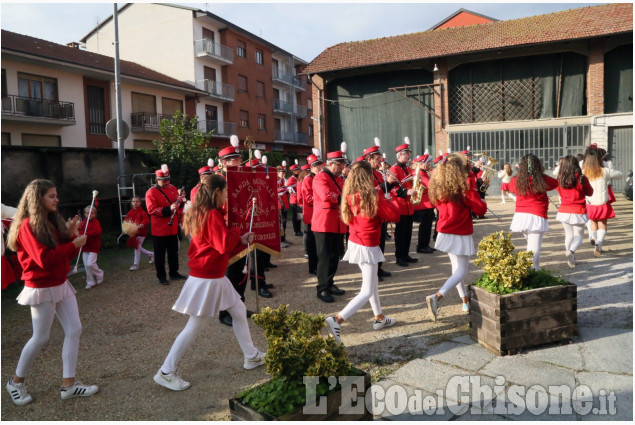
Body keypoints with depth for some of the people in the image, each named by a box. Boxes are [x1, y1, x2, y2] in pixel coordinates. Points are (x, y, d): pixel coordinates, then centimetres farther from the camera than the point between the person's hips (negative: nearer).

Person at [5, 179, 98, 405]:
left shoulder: (55, 221, 9)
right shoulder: (28, 226, -15)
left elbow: (67, 254, 8)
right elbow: (44, 259, -25)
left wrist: (71, 234, -8)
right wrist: (74, 244, -21)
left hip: (61, 284, 8)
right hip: (41, 288, -8)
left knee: (74, 330, 3)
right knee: (40, 338, 3)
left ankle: (68, 385, 11)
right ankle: (16, 382, 27)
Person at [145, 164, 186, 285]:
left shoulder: (173, 189, 8)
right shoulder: (151, 192, -9)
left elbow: (179, 208, 15)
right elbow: (152, 210, -18)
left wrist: (180, 202, -10)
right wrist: (169, 209, -28)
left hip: (173, 228, 5)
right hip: (159, 230, -5)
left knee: (173, 252, 15)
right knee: (160, 254, 4)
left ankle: (174, 273, 28)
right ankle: (161, 276, 15)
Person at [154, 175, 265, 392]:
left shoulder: (202, 212, 10)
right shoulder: (212, 215, -20)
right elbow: (225, 245, -24)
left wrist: (240, 239, 3)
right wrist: (237, 231, -8)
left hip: (214, 277, 10)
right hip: (207, 279, -10)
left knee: (239, 310, 18)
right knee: (194, 327, -1)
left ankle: (251, 356, 30)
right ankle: (166, 372, 11)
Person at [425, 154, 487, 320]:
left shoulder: (438, 188, -1)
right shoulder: (464, 189, -17)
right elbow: (480, 210, -12)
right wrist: (482, 202, 10)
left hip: (446, 233, 7)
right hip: (461, 235, -6)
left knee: (457, 268, 19)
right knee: (461, 271, 0)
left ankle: (466, 302, 29)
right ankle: (437, 297, -18)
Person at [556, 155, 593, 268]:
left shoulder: (560, 179, -5)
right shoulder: (581, 179, -12)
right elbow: (589, 192, 5)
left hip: (564, 211, 3)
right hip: (578, 212, -3)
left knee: (569, 234, 17)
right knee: (579, 235, 8)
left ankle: (571, 259, 22)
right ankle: (571, 251, -20)